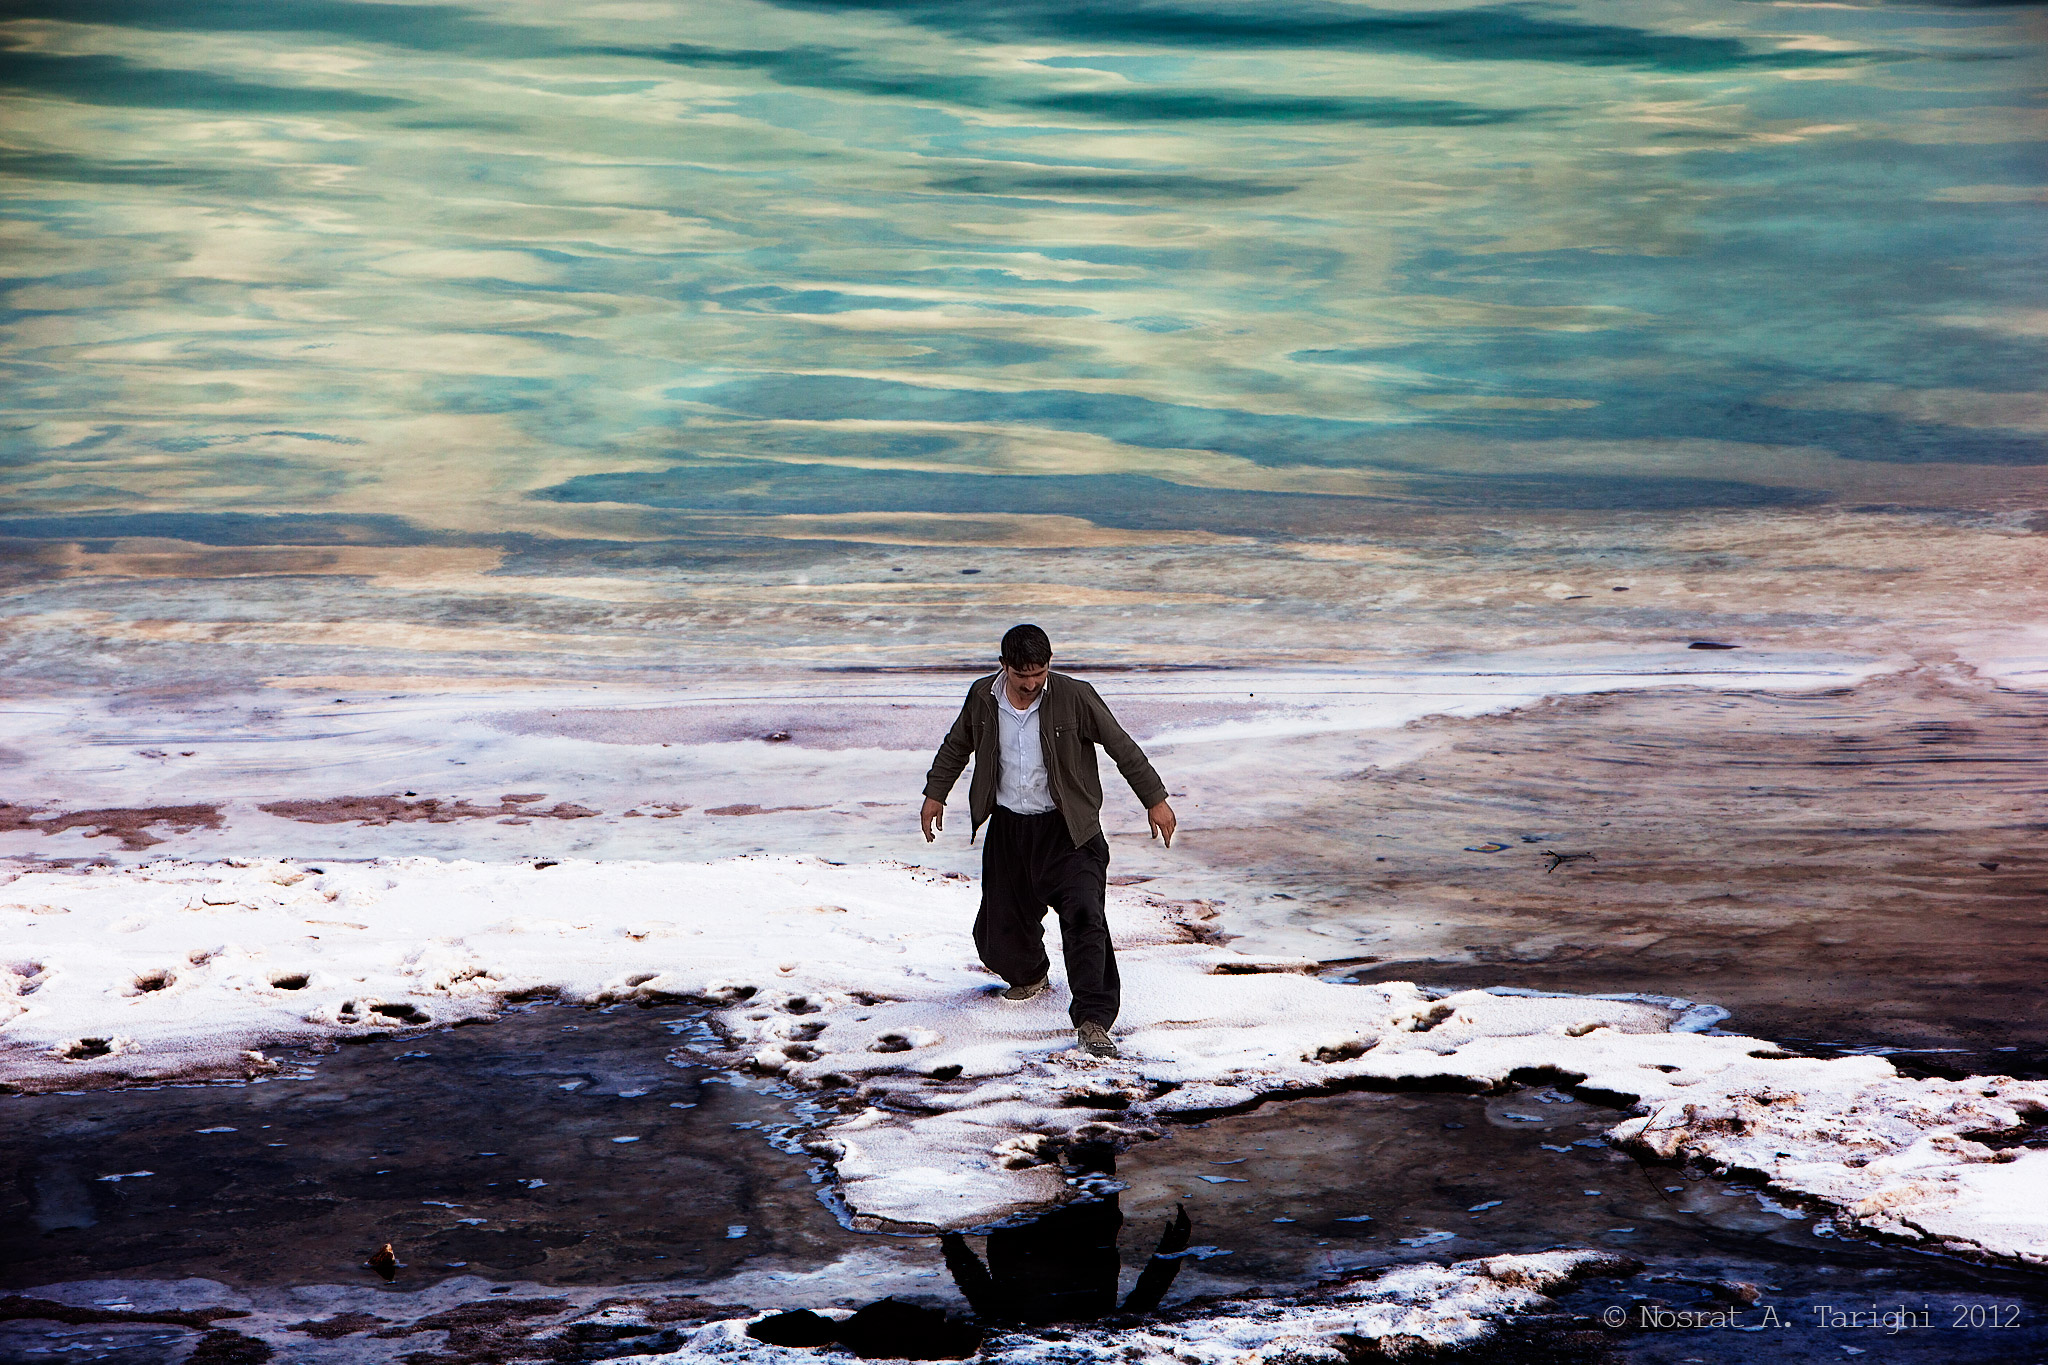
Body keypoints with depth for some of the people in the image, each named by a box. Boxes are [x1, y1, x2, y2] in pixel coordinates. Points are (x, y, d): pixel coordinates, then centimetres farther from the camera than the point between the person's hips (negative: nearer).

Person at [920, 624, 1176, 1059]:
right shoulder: (983, 697, -4)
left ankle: (1092, 1019, -18)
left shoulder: (1074, 697, -14)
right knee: (999, 931, 9)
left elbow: (1122, 747, -6)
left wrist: (1155, 799, -4)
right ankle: (1029, 975, 43)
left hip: (1066, 829, -3)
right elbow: (957, 745, 16)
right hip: (1008, 828, 3)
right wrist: (935, 794, 17)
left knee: (1084, 915, -20)